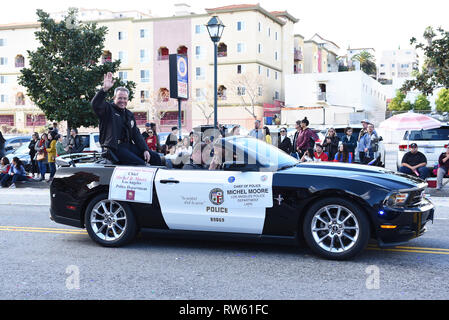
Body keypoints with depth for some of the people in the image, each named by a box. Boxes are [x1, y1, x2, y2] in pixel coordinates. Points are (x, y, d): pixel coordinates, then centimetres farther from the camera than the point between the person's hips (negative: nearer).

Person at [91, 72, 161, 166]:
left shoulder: (129, 115, 21)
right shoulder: (108, 109, 1)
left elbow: (136, 134, 19)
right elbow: (96, 104, -21)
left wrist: (145, 149, 6)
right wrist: (105, 89, -36)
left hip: (128, 145, 7)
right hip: (115, 147, -7)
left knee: (155, 157, -2)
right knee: (140, 164, -25)